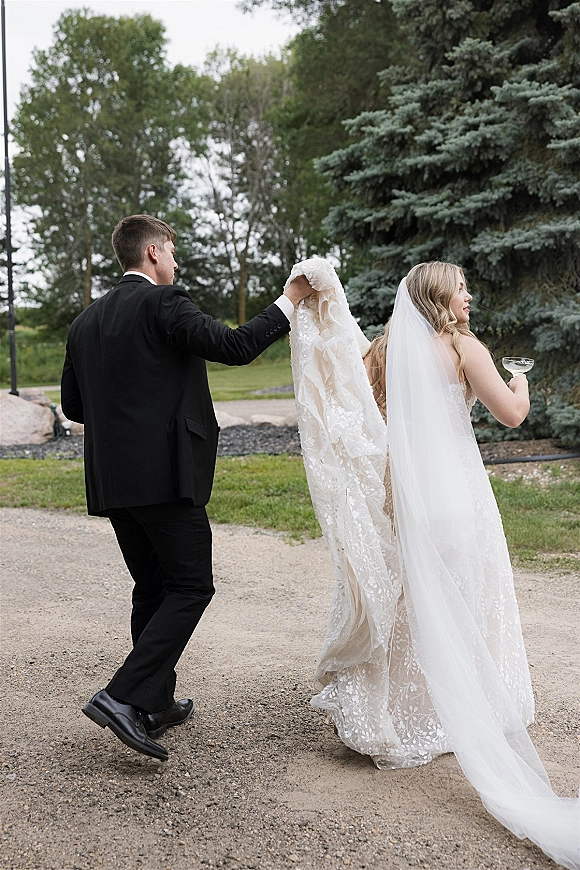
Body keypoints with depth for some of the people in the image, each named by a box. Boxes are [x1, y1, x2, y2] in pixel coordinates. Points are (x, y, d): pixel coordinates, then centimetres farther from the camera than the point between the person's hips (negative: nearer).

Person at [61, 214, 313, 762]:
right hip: (165, 474, -8)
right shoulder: (163, 303, -8)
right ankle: (124, 697, -11)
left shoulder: (86, 321, 14)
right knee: (190, 587, -1)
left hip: (112, 479, 8)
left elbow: (72, 404, 17)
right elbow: (234, 347, -16)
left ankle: (157, 705, 24)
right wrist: (289, 302, -5)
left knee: (153, 588, 17)